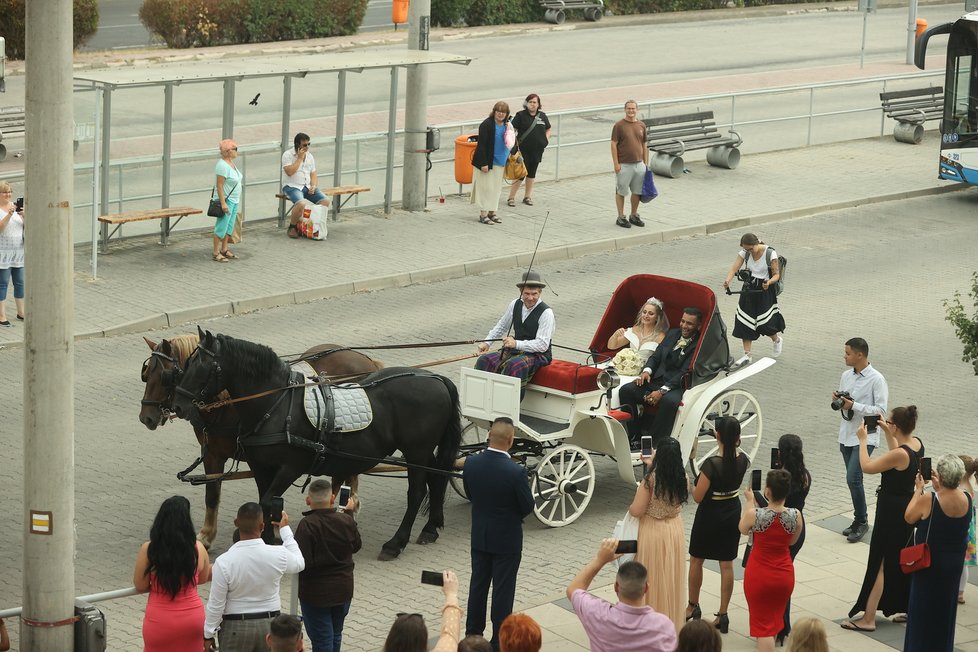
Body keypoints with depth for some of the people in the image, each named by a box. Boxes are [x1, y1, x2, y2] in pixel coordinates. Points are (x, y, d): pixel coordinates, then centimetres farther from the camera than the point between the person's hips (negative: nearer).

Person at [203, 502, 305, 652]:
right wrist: (285, 529, 18)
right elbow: (299, 563, 11)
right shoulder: (278, 555, -15)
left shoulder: (224, 562, -21)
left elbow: (216, 604, -13)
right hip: (269, 623, 3)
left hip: (235, 627, -3)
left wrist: (208, 634, 1)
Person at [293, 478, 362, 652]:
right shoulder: (346, 521, -7)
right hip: (343, 589, 5)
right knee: (335, 634, 22)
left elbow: (302, 561, -25)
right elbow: (355, 546, 12)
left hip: (316, 592, -5)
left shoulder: (307, 525, -23)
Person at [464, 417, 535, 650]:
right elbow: (528, 506, -15)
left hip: (479, 537, 5)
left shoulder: (471, 463, -12)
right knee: (503, 590, 7)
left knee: (478, 585, 18)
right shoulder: (516, 472, -27)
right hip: (507, 539, -5)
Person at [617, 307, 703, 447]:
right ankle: (635, 437, -12)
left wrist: (662, 391, -21)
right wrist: (647, 370, -6)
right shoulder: (672, 334, 17)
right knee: (626, 390, -16)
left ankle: (655, 445, -31)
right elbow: (656, 356, 18)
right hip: (656, 380, 6)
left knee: (669, 401, -39)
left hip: (677, 386, -6)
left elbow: (685, 373, -13)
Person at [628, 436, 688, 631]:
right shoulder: (683, 479, -9)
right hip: (675, 532, 5)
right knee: (672, 580, 19)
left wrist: (629, 506, 3)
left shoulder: (650, 479, -24)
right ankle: (672, 623, 31)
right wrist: (653, 466, 21)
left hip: (652, 533, -5)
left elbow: (637, 511, -20)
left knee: (653, 581, 10)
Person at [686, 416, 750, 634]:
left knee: (696, 560, 18)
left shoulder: (711, 464, -28)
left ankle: (693, 606, 31)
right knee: (727, 565, 11)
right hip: (732, 512, 5)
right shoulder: (742, 461, -10)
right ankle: (723, 614, 14)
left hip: (709, 515, -5)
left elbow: (698, 497, -21)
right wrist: (734, 444, 14)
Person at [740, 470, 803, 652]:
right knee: (775, 619, 24)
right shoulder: (795, 516, -15)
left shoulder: (754, 514, -22)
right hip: (784, 575, 3)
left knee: (763, 624, 7)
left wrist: (750, 501, 10)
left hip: (759, 576, -3)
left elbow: (743, 529, 1)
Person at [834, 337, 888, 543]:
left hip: (865, 436, -7)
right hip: (846, 434, 7)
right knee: (853, 480, 12)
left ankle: (861, 521, -1)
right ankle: (859, 521, 23)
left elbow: (881, 411, -17)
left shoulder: (876, 380, -13)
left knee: (853, 478, -15)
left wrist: (854, 406, -23)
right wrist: (837, 400, -6)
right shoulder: (846, 376, 8)